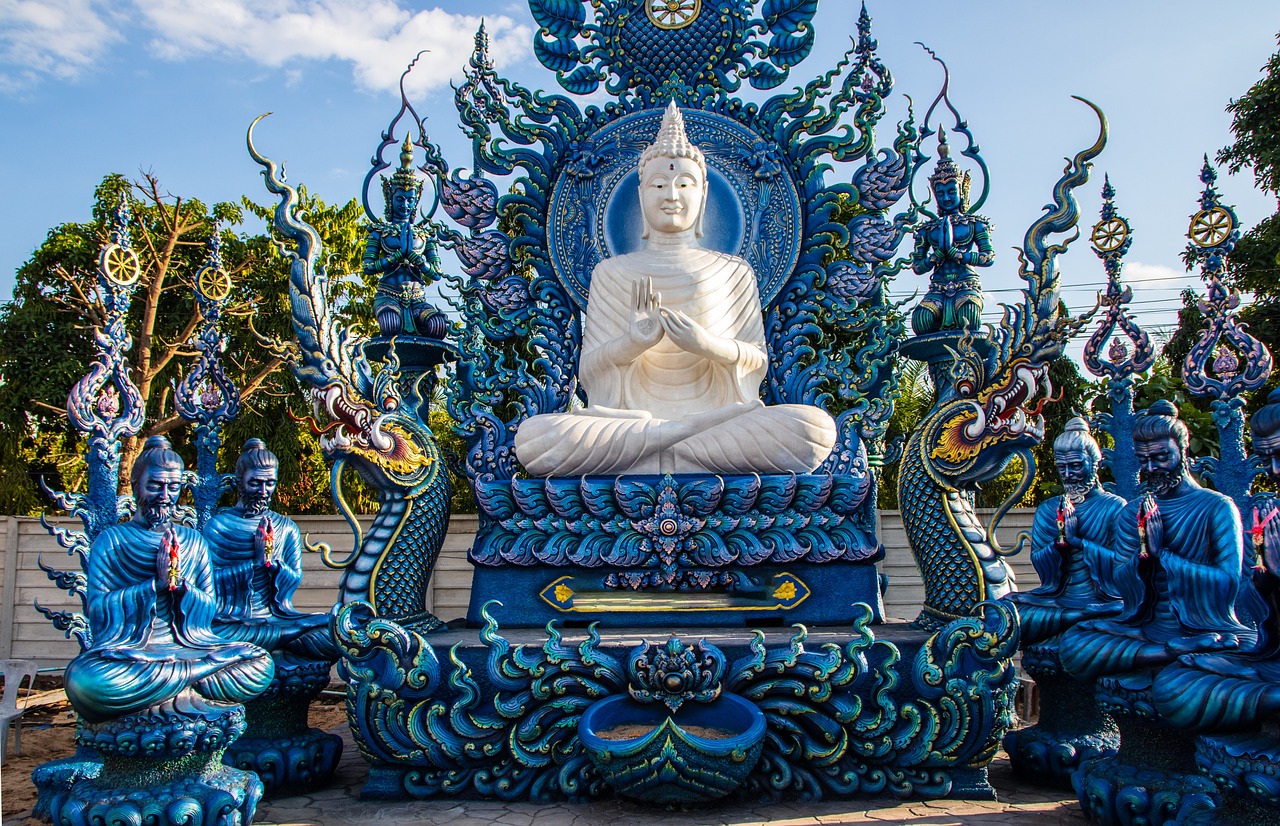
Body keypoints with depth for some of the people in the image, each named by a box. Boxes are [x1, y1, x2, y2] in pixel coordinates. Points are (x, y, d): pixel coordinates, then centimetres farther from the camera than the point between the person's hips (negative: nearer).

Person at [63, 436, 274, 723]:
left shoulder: (193, 541, 15)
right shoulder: (111, 540, 5)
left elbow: (208, 609, 10)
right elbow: (96, 607, -7)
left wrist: (180, 582, -9)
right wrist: (156, 583, -15)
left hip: (187, 646, 3)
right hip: (126, 650, -3)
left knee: (261, 664, -20)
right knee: (87, 679, -38)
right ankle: (198, 670, -24)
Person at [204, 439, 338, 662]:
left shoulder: (287, 528, 13)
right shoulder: (217, 526, 3)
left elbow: (294, 582, 6)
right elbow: (211, 580, -7)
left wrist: (272, 561, -11)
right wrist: (254, 561, -15)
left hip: (278, 617, 3)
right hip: (231, 622, -2)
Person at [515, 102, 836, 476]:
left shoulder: (734, 272, 16)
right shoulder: (611, 273, 15)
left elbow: (757, 360, 9)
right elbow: (588, 370, 7)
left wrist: (709, 345, -14)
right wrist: (632, 343, -16)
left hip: (718, 410, 1)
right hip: (631, 415, 0)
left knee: (817, 426, -31)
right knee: (533, 435, -32)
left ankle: (646, 459, -23)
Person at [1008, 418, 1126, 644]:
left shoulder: (1115, 507, 3)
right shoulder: (1047, 510, 13)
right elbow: (1038, 562, 4)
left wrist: (1078, 541, -16)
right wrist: (1060, 540, -14)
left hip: (1103, 603, -3)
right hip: (1056, 599, 3)